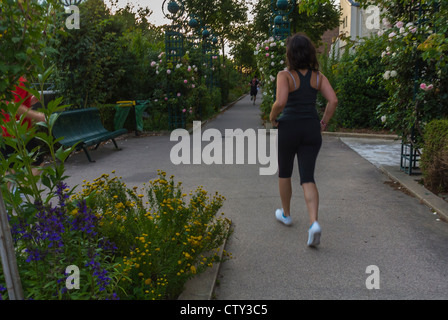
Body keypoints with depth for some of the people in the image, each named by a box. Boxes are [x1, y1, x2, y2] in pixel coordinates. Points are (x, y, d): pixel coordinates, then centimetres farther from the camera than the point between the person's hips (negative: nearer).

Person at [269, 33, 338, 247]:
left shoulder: (285, 75, -10)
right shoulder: (318, 76, 3)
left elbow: (280, 102, -24)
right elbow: (333, 100, -6)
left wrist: (272, 118, -5)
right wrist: (324, 123, 5)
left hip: (288, 128, -3)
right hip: (311, 130, 3)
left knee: (284, 173, 19)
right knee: (307, 178, 3)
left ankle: (286, 214, 35)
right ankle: (314, 223, -16)